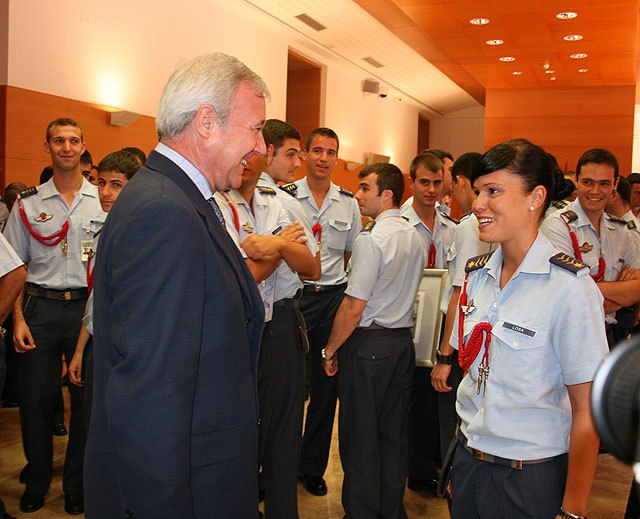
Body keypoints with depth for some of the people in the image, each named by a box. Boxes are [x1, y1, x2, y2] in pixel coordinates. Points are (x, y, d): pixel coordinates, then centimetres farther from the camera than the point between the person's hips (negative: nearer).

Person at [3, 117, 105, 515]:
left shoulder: (104, 201, 4)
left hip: (89, 307, 0)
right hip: (40, 306, 1)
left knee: (87, 397, 6)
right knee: (36, 397, 7)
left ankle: (78, 485, 23)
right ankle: (36, 482, 26)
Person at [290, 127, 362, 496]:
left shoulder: (348, 202, 9)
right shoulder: (286, 196, -1)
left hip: (333, 296, 3)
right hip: (295, 295, -3)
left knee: (326, 385, 9)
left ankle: (313, 466, 24)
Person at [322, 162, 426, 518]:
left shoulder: (372, 239, -16)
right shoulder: (415, 237, 9)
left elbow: (353, 307, -18)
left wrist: (330, 350, -7)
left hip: (368, 344, -8)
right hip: (404, 341, 8)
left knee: (361, 438, 3)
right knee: (395, 434, 15)